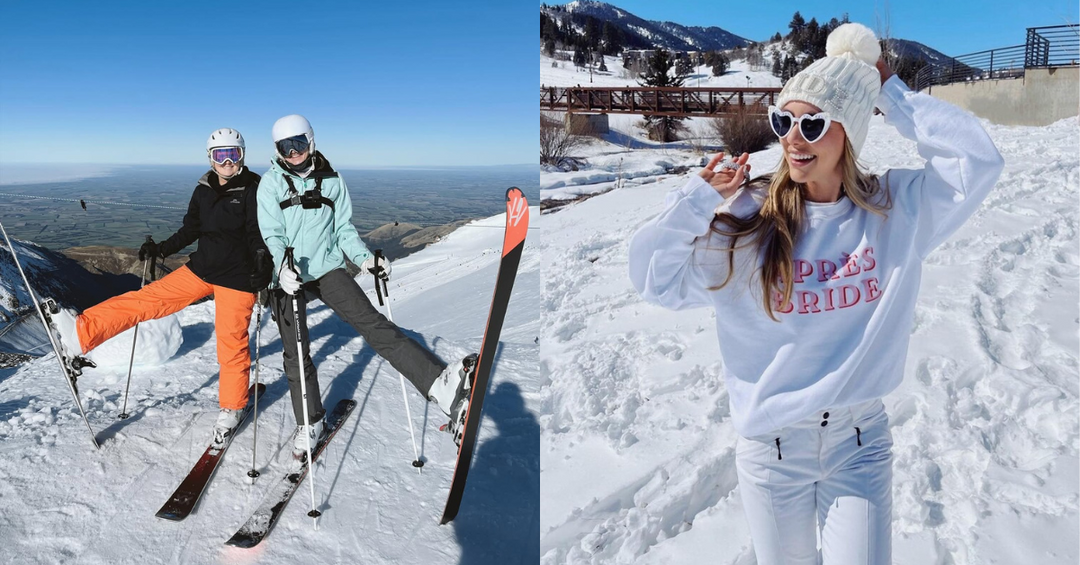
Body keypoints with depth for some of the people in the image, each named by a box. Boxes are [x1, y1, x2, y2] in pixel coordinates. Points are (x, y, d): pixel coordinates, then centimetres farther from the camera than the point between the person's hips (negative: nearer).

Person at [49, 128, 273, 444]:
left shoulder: (254, 190, -10)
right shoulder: (204, 189, 7)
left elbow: (260, 233, -14)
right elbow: (190, 230, 16)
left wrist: (263, 262, -30)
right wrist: (161, 250, 6)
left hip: (237, 276, -5)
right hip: (202, 268, 6)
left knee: (231, 345, 1)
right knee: (148, 299, -3)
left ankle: (231, 408, 18)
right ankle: (80, 334, -4)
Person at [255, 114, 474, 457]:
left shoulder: (331, 180, 8)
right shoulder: (271, 183, 3)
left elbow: (344, 228, 10)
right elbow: (271, 233, -6)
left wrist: (364, 258, -8)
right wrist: (282, 267, -26)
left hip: (327, 266, 0)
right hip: (286, 275, 1)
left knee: (371, 322, -19)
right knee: (295, 354, 4)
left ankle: (440, 384, -33)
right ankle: (309, 424, 24)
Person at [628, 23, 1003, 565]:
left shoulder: (898, 207, -4)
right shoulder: (748, 219, -11)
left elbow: (979, 158, -14)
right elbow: (655, 277, -10)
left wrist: (891, 95, -10)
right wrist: (699, 198, -20)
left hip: (860, 441, 1)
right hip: (771, 444, 0)